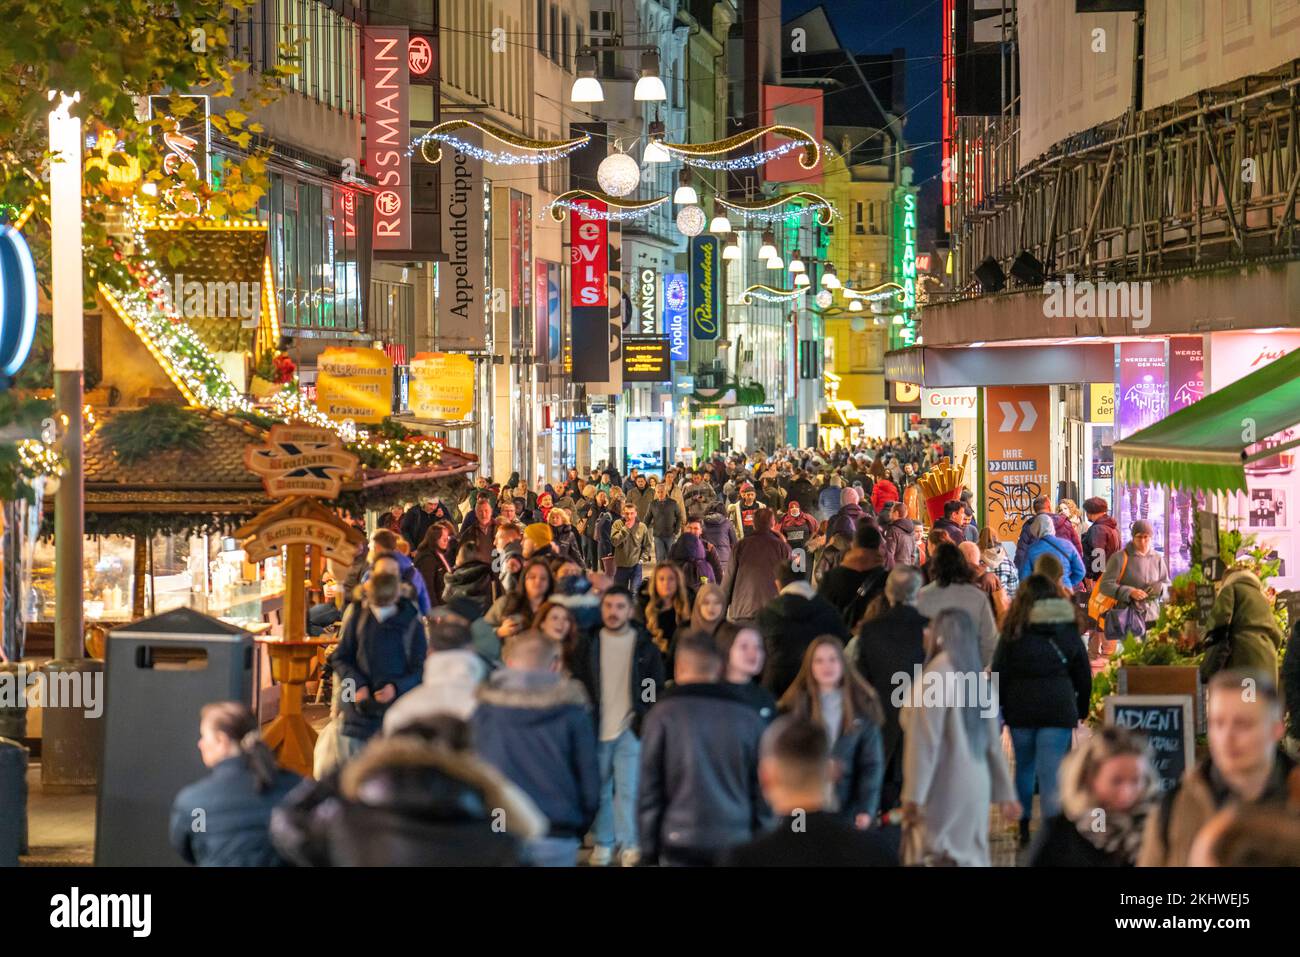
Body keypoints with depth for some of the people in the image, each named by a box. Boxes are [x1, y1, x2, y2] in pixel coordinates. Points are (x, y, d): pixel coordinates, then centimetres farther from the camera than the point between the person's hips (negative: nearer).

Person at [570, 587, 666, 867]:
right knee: (600, 790, 7)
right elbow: (578, 685, 8)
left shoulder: (645, 646, 2)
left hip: (630, 729, -2)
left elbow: (656, 688, 5)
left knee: (628, 789, -7)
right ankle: (603, 843, 17)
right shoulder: (588, 644, 6)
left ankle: (630, 847, -3)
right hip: (597, 729, 2)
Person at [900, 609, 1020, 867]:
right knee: (970, 859, 11)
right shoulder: (978, 678, 11)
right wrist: (1005, 794, 18)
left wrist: (912, 796, -15)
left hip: (942, 788, -8)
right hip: (976, 787, 8)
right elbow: (993, 743, 14)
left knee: (931, 857, -7)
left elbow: (925, 742, -15)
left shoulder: (936, 675, -12)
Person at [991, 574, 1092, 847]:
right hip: (1058, 708, 0)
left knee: (1024, 766, 17)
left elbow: (999, 673, -1)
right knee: (1051, 772, -3)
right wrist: (1082, 709, 19)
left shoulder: (1015, 630, -1)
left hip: (1020, 708, 0)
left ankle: (1023, 828, 24)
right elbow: (1084, 675, 10)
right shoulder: (1068, 629, 5)